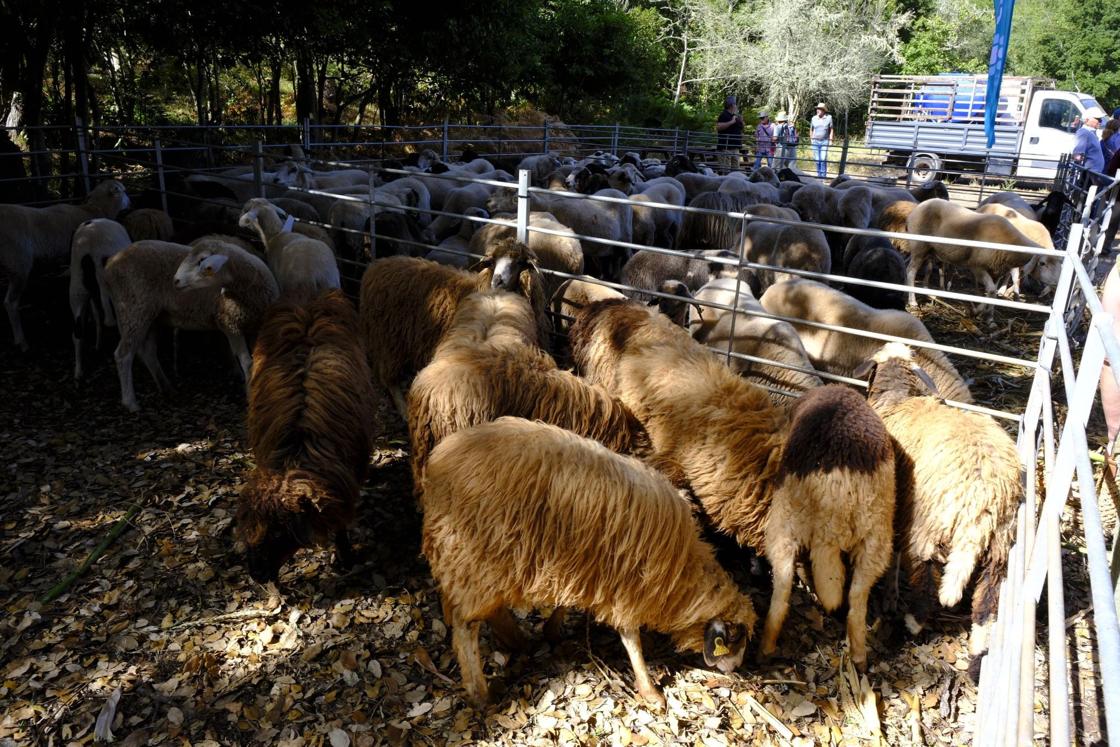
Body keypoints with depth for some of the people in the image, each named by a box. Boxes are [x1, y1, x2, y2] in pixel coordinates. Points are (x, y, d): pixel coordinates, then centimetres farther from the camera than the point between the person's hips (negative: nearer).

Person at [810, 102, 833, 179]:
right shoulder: (814, 118, 2)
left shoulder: (829, 117, -2)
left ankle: (823, 175, -1)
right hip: (815, 141, 2)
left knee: (823, 159, -10)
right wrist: (811, 139, 8)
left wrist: (830, 140, -1)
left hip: (825, 141, -2)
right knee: (817, 159, 5)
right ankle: (819, 175, 17)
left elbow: (831, 129, 3)